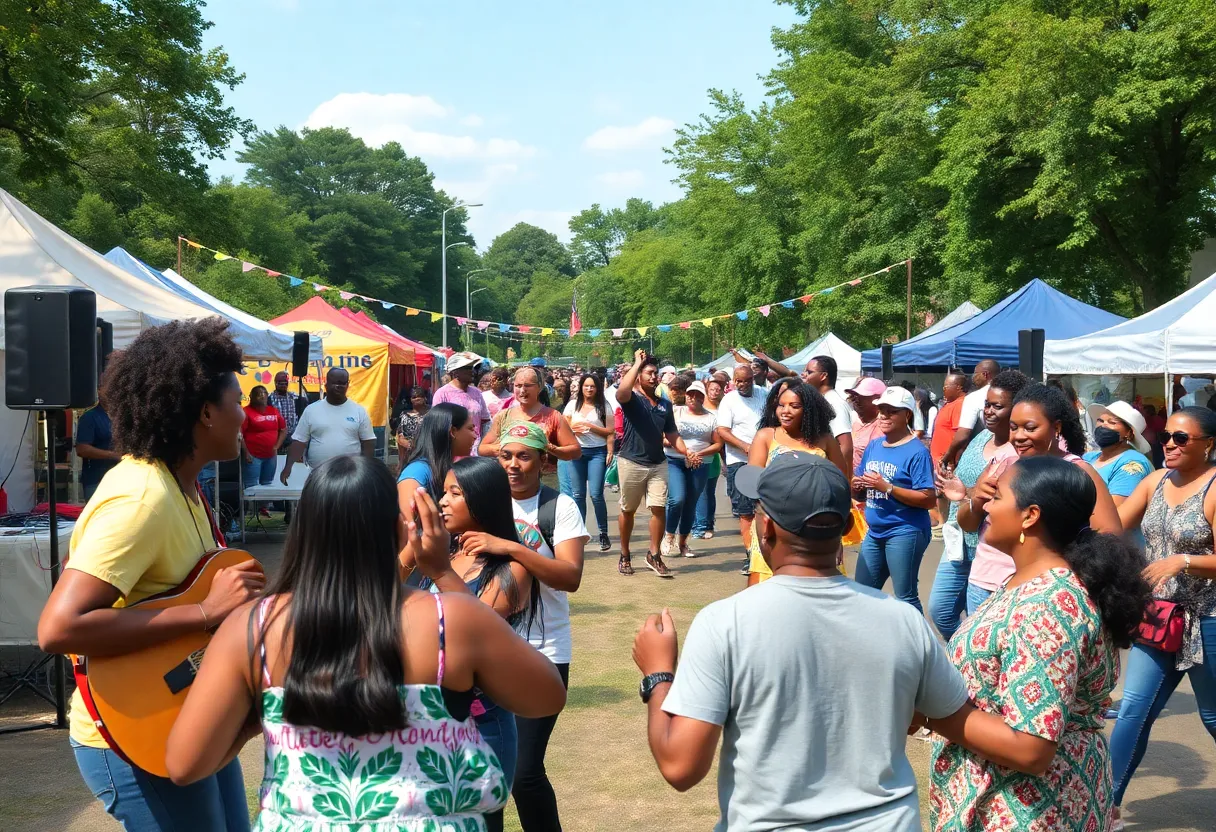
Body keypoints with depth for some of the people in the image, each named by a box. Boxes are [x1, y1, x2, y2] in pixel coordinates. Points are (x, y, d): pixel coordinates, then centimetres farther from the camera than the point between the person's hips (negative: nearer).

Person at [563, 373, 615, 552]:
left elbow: (610, 432, 0)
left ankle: (603, 533, 2)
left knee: (596, 494, -10)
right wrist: (573, 428, -9)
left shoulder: (603, 406, 3)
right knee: (577, 495, 4)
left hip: (597, 452, -3)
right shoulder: (573, 405, 9)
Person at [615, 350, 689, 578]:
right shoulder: (632, 399, -6)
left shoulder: (665, 404, 10)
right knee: (628, 510, 8)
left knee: (659, 508, -4)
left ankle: (654, 555, 8)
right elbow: (621, 391, -32)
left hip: (658, 463, 4)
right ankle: (624, 556, 21)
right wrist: (637, 363, -23)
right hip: (631, 462, -4)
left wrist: (686, 452, -6)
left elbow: (672, 434, 12)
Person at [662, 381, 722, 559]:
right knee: (677, 499, -18)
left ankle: (683, 543, 21)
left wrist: (699, 453, -10)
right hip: (674, 462, -2)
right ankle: (669, 537, 3)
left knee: (691, 504, 7)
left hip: (700, 465, 2)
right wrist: (683, 450, -15)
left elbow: (718, 444, 6)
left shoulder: (711, 418, 9)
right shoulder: (675, 411, 4)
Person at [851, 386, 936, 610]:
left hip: (905, 532, -8)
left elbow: (929, 499, -18)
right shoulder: (873, 446, 9)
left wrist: (887, 487, -24)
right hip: (875, 532, 8)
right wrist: (857, 483, -7)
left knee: (905, 598, -2)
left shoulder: (917, 452, -13)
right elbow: (859, 482, 18)